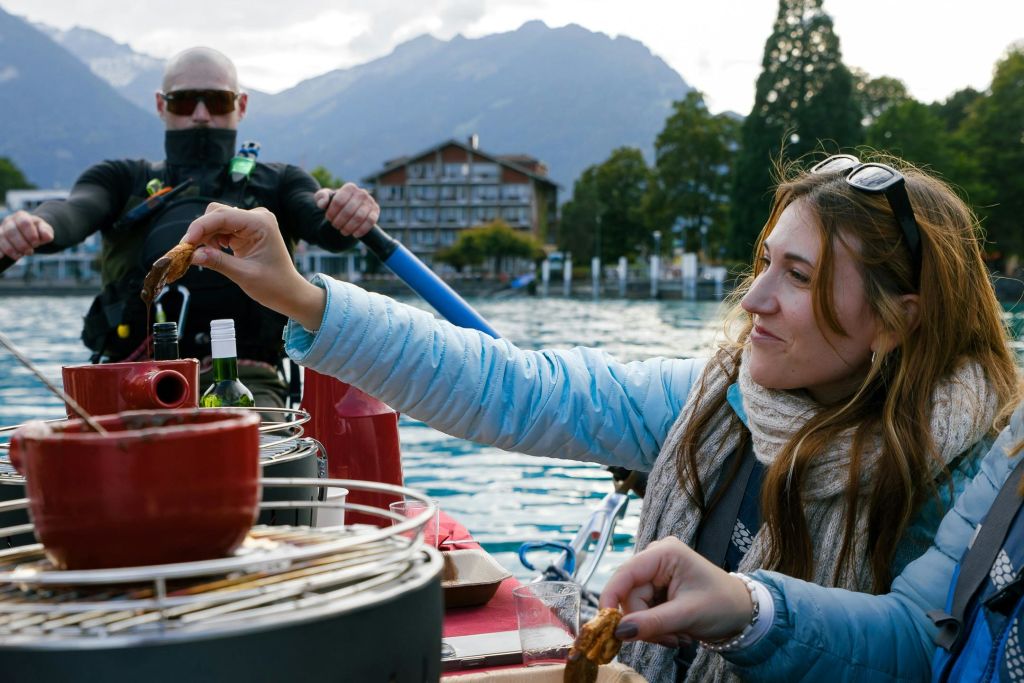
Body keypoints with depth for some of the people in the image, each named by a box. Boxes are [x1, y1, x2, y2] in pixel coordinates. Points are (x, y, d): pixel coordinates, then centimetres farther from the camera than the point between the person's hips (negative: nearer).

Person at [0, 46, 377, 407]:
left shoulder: (278, 184, 23)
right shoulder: (124, 179, 23)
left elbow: (327, 228, 2)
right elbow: (71, 214, 1)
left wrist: (346, 211, -24)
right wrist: (34, 226, -24)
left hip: (244, 382, -1)